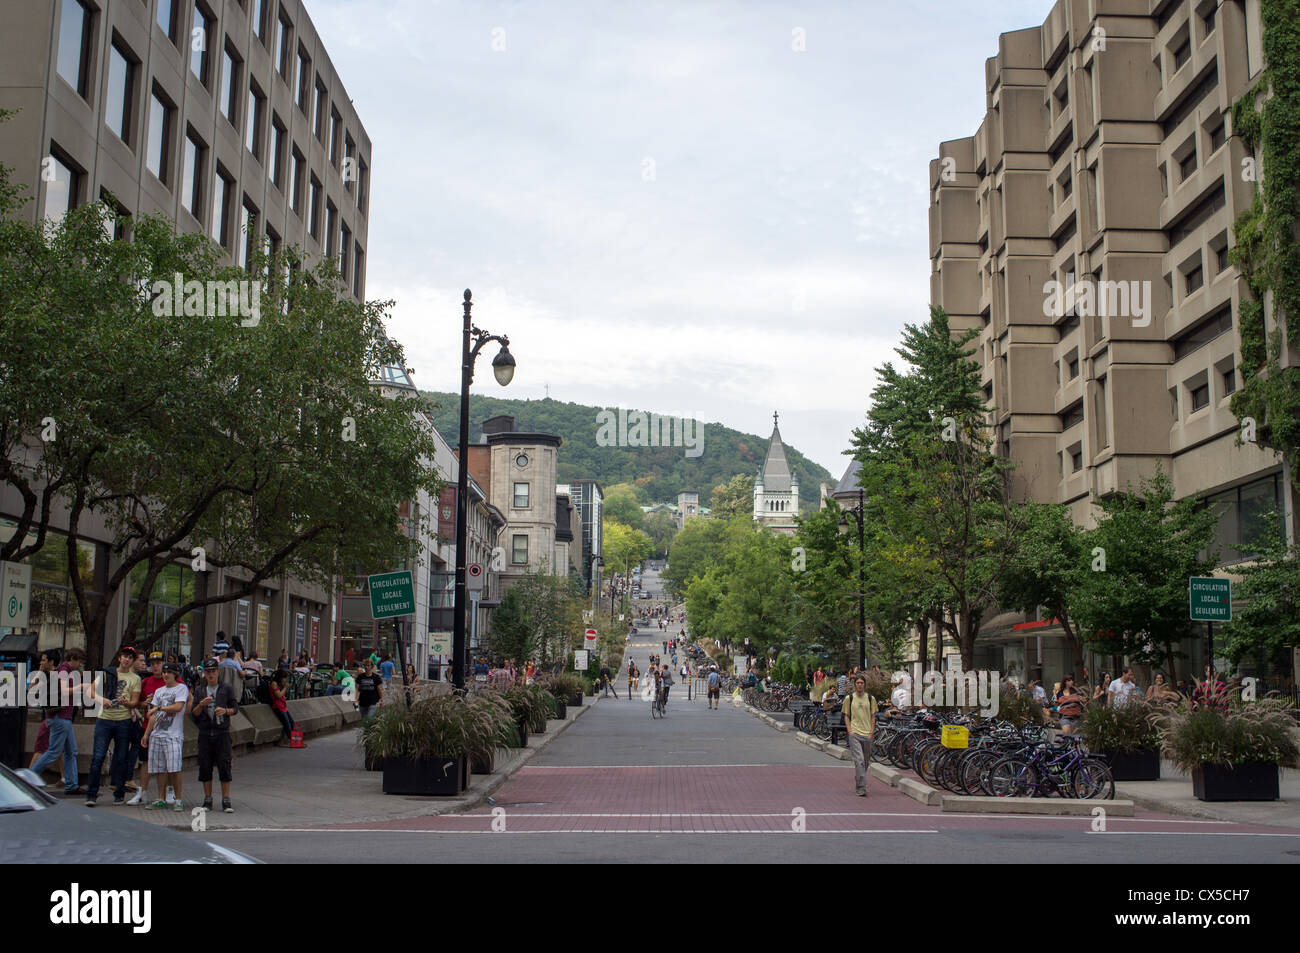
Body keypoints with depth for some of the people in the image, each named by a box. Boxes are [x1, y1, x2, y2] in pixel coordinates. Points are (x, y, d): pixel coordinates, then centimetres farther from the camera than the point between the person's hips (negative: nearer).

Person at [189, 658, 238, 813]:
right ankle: (207, 800, 13)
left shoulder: (227, 689, 5)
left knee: (224, 766, -5)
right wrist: (201, 705, -12)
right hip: (205, 734, 2)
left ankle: (226, 801, -1)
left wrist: (225, 711, -13)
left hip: (222, 732, -2)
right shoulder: (199, 690, 11)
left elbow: (235, 708, 7)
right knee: (205, 767, 3)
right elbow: (193, 713, 7)